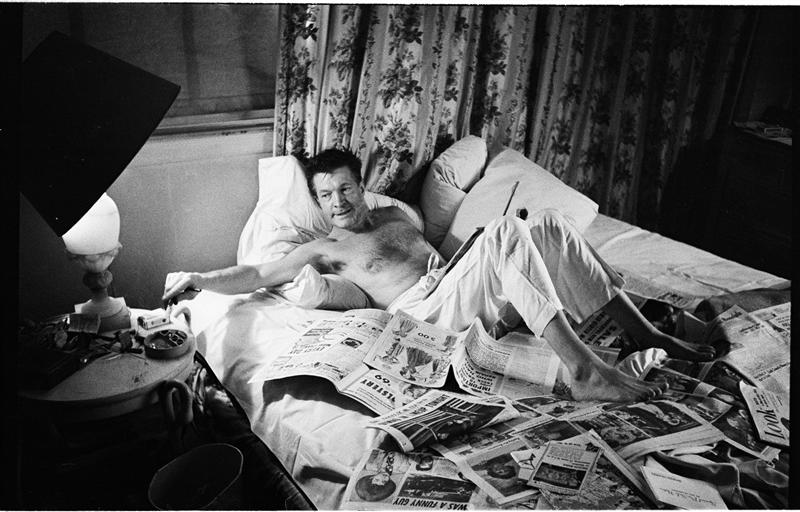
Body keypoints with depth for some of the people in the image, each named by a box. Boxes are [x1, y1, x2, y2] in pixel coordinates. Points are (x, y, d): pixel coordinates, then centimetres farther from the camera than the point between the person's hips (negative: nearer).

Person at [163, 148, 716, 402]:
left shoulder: (396, 214, 26)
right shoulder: (325, 249, 9)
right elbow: (259, 275, 3)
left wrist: (481, 253, 20)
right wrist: (198, 278, -7)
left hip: (467, 292, 7)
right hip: (431, 311, -7)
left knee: (549, 224, -10)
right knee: (505, 230, -32)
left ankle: (644, 331, -9)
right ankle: (585, 371, -40)